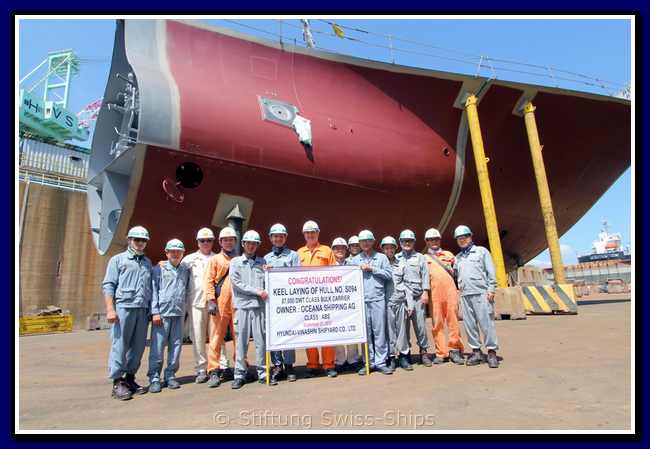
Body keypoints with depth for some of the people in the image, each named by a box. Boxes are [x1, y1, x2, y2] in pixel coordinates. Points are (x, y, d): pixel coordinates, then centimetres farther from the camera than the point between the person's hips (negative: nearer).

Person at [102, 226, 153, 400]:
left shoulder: (147, 262, 20)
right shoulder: (118, 260, 7)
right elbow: (108, 286, 0)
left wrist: (152, 309, 11)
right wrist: (110, 309, -10)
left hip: (142, 309, 5)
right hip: (123, 307, -4)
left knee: (138, 346, 6)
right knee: (120, 346, -4)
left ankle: (130, 378, 17)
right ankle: (117, 382, 4)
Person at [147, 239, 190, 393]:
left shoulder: (185, 271, 16)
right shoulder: (159, 269, 5)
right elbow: (154, 291, 0)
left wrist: (183, 309, 9)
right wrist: (155, 312, -8)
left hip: (179, 314, 4)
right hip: (162, 313, -4)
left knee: (176, 346, 5)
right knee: (157, 347, -3)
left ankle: (170, 376, 16)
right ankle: (154, 379, 6)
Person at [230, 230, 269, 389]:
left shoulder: (263, 262, 16)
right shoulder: (236, 261, 11)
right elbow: (235, 282, -1)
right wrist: (256, 291, -6)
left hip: (260, 305, 1)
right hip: (242, 306, -1)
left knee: (261, 340, 1)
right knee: (241, 341, 1)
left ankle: (262, 373, 11)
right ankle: (239, 374, 9)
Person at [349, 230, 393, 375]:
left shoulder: (381, 258, 10)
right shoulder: (354, 260, 14)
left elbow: (388, 275, 0)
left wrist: (371, 268, -5)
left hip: (378, 299, -1)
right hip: (361, 300, 1)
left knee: (379, 332, 0)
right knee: (365, 333, 4)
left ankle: (381, 363, 8)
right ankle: (369, 363, 12)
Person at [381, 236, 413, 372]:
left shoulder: (401, 265, 13)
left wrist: (410, 305, 6)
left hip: (401, 301, 2)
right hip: (386, 301, -2)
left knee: (402, 328, 3)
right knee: (389, 330, 0)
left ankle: (403, 356, 14)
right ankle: (391, 357, 10)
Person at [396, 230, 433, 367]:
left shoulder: (420, 257, 15)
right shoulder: (395, 258, 14)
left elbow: (425, 275, 8)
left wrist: (425, 292, -2)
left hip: (418, 297, 0)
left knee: (420, 325, -1)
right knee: (403, 326, 1)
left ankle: (424, 351, 11)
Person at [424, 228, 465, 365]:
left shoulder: (449, 255, 21)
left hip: (449, 289, 1)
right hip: (433, 291, 0)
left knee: (453, 320, -4)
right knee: (437, 322, -2)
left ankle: (455, 350, 3)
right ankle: (441, 353, 4)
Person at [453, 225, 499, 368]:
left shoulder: (481, 251, 8)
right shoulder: (457, 258, 21)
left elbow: (491, 271, 1)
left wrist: (491, 289, -6)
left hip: (481, 293, -5)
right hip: (465, 295, 5)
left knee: (486, 322, -6)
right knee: (469, 324, 4)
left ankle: (492, 352, 3)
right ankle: (476, 352, 12)